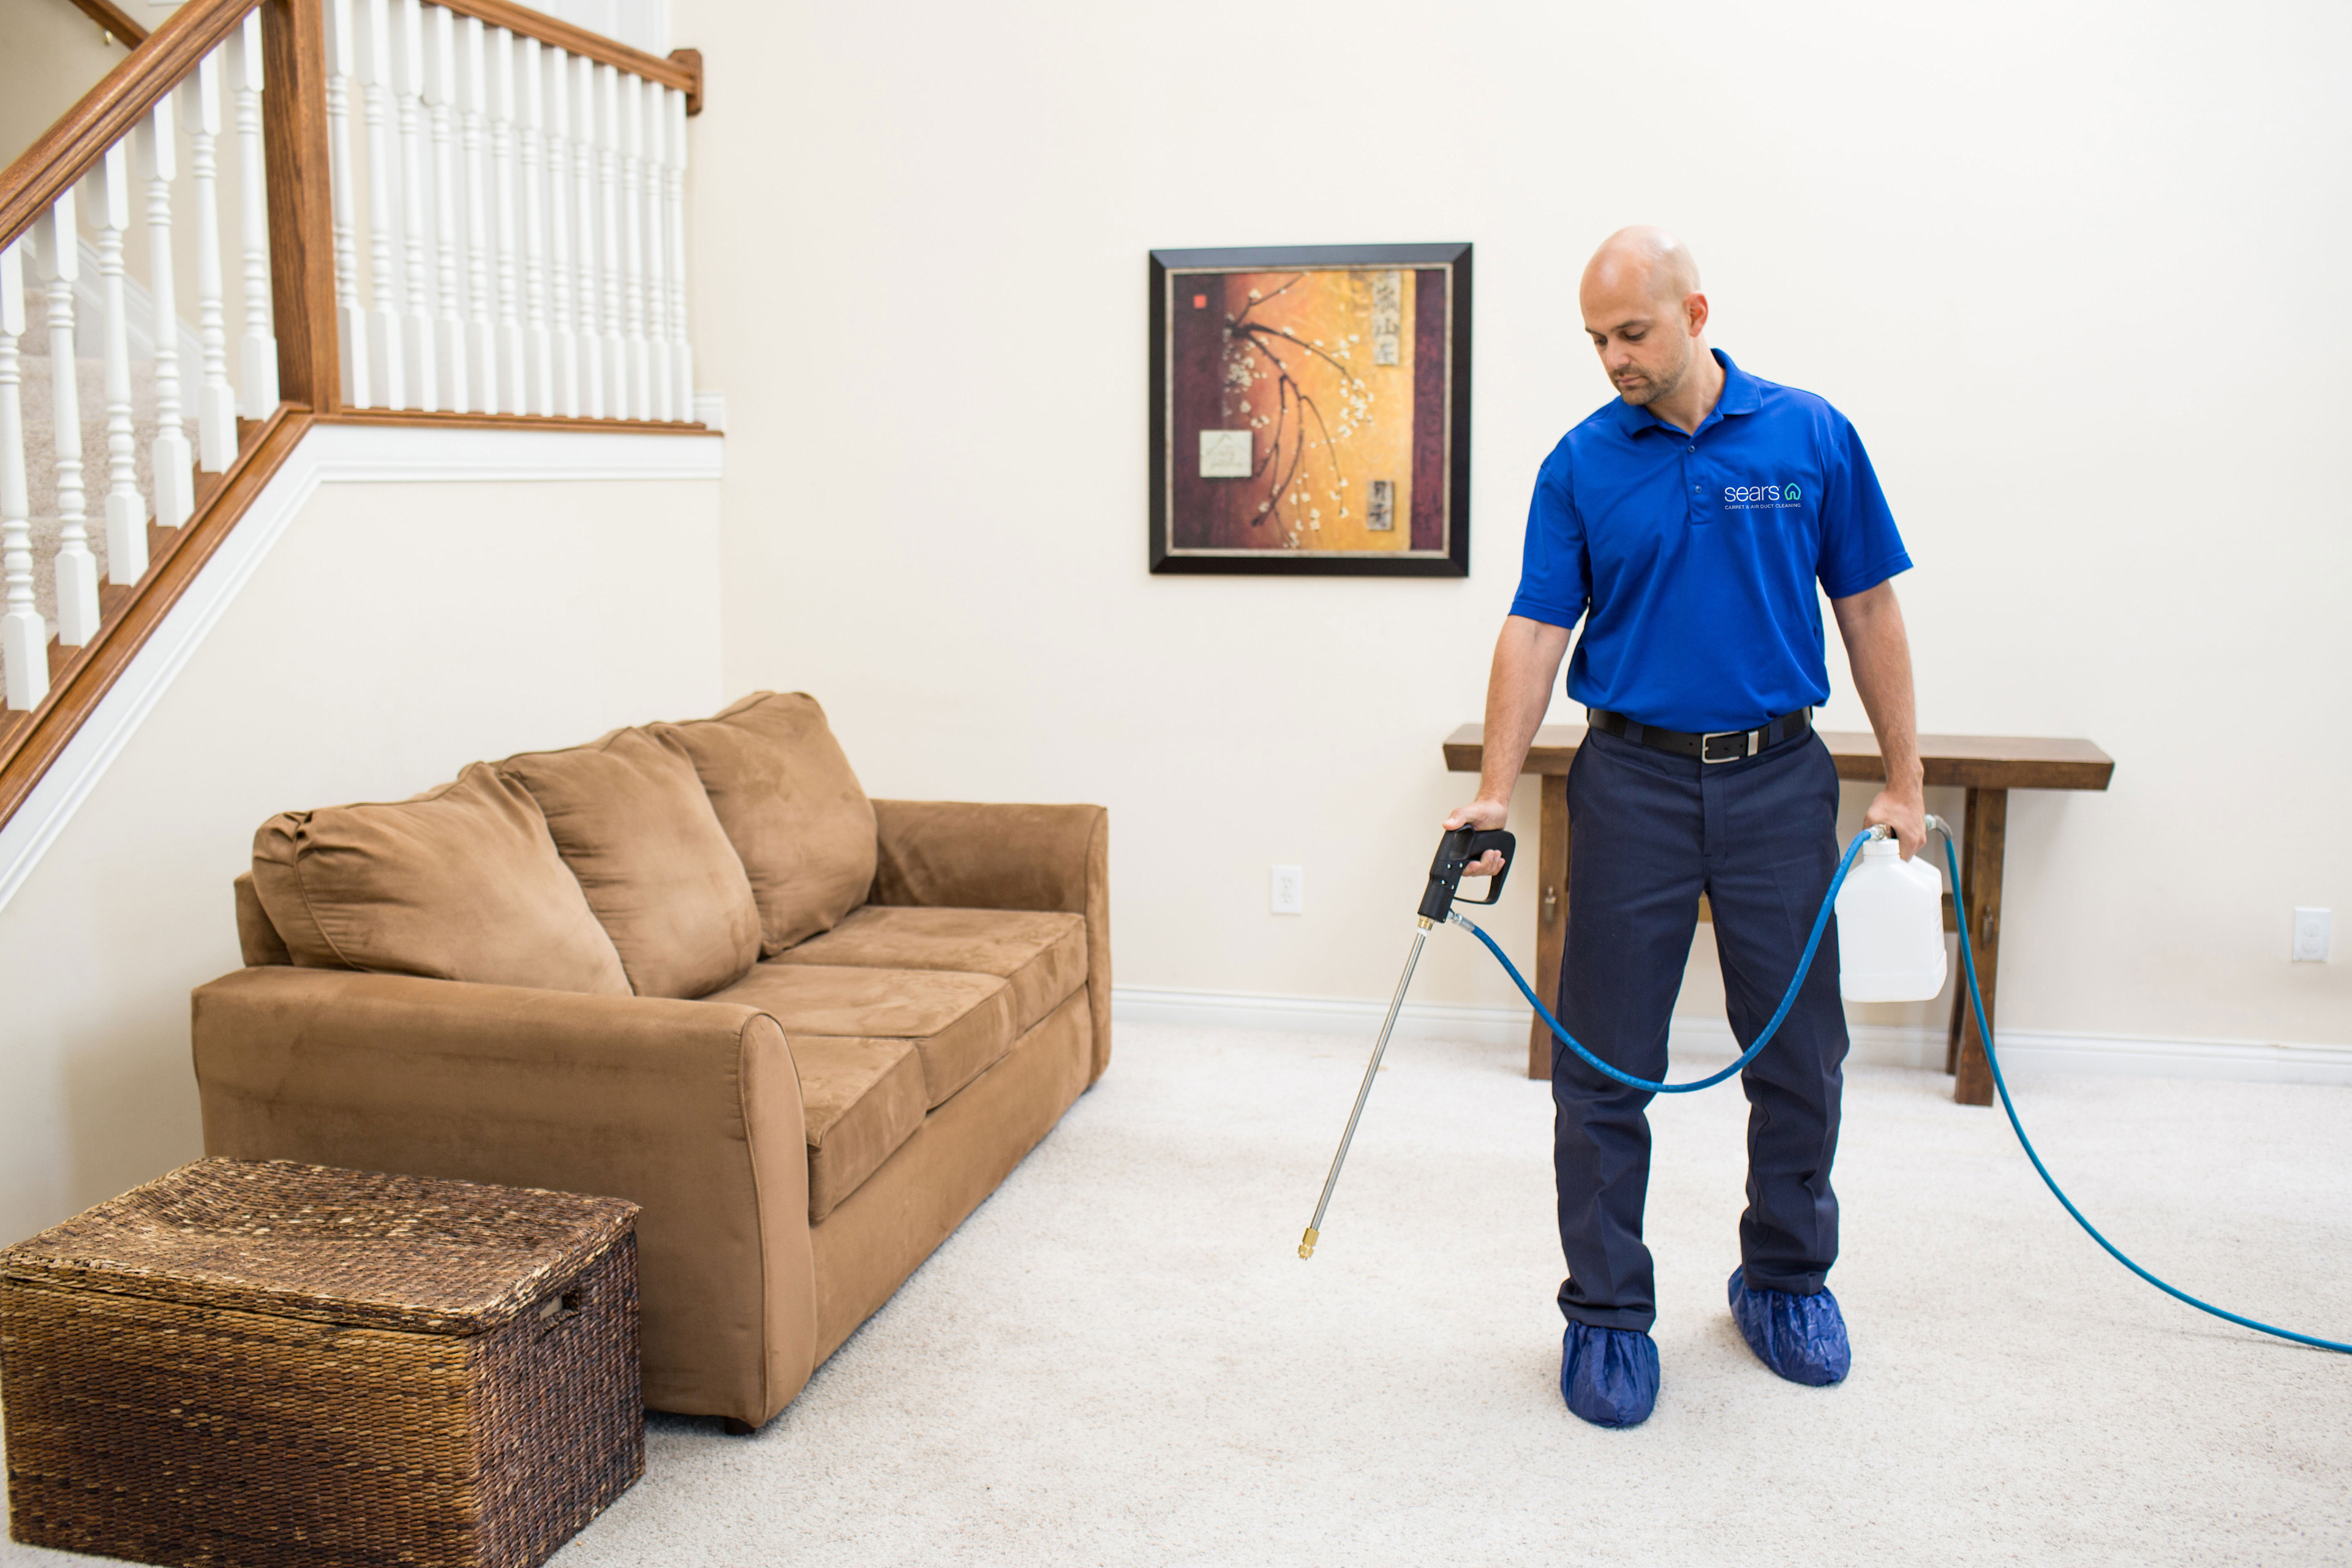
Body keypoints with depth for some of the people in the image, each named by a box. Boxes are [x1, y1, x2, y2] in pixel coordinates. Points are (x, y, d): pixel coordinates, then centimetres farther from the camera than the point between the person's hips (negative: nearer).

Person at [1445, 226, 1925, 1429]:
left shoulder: (1811, 437, 1)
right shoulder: (1580, 464, 0)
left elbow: (1869, 610, 4)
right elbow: (1536, 631, -3)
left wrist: (1904, 781, 1)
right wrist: (1495, 792, -12)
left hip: (1779, 779, 1)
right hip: (1634, 780, 0)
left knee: (1801, 1056, 9)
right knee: (1602, 1065, 0)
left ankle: (1786, 1279, 30)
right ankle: (1607, 1311, 14)